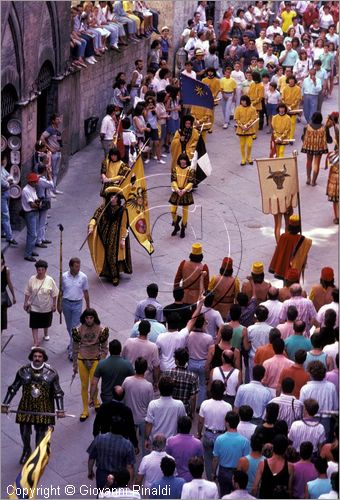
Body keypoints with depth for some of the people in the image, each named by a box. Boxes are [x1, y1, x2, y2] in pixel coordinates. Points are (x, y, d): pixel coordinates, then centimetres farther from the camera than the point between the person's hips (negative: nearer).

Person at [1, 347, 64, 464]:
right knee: (24, 431, 5)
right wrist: (5, 404, 2)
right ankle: (26, 451, 34)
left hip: (44, 408, -1)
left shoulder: (51, 373, -8)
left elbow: (58, 393, -2)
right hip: (26, 407, 1)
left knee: (41, 432, 5)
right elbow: (13, 389, 4)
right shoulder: (23, 371, -5)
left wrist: (60, 410, -7)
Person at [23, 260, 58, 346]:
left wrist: (54, 304, -5)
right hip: (34, 307, 0)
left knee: (46, 323, 22)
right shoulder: (32, 280, -12)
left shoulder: (50, 280, -15)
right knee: (34, 325, -2)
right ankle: (36, 343, 6)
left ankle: (46, 334, 52)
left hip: (47, 307, 0)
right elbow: (27, 293, -1)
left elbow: (54, 294, -7)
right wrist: (26, 303, 1)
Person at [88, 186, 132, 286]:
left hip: (116, 238, -3)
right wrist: (91, 226, -24)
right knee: (106, 255, 9)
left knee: (114, 255, -4)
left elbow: (124, 226, -7)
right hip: (105, 237, 3)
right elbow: (95, 217, -7)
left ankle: (115, 276, 5)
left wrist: (123, 239, -10)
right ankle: (109, 273, 25)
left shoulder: (122, 210, -8)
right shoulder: (104, 208, -1)